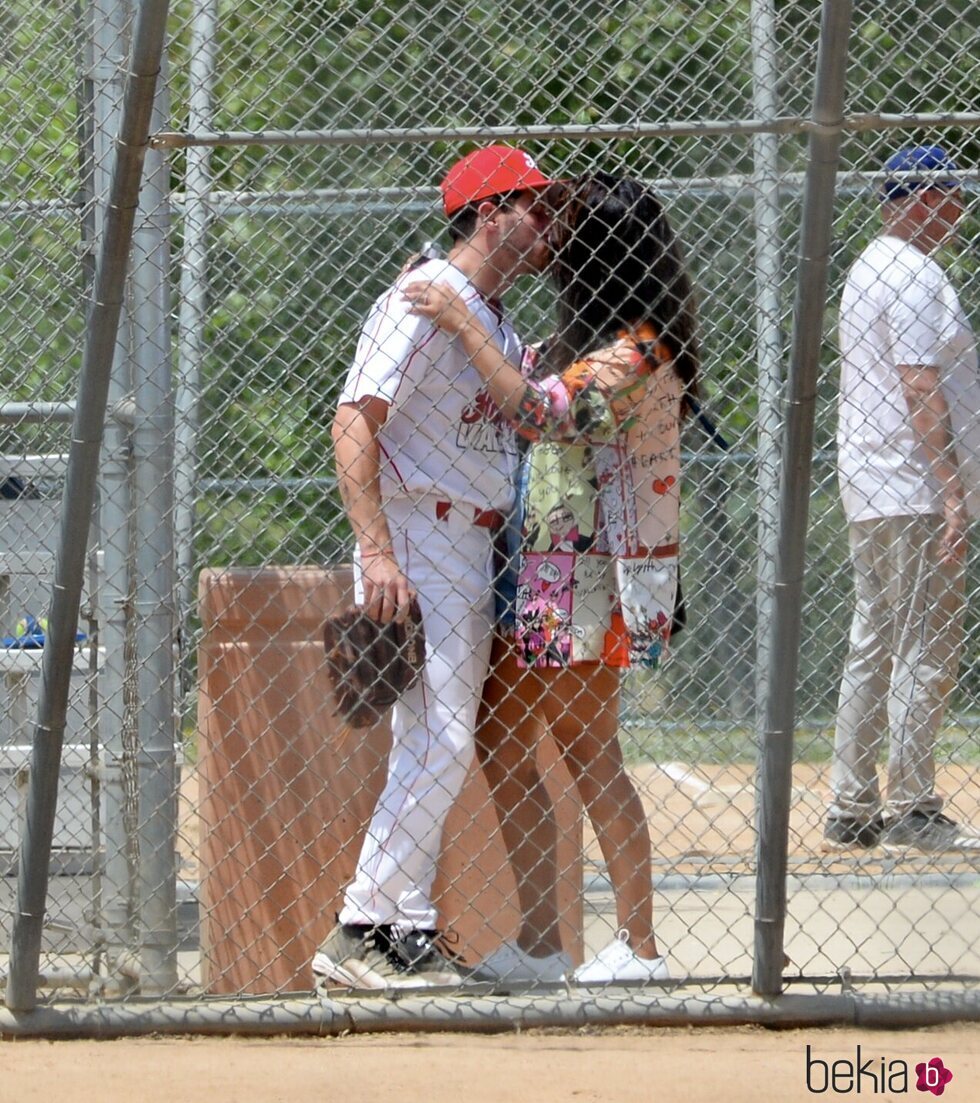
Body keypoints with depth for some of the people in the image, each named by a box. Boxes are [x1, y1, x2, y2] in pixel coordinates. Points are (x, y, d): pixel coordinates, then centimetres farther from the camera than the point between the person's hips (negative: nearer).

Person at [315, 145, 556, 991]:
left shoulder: (501, 325, 17)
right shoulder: (424, 302, -12)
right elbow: (355, 424, -20)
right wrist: (377, 549, -28)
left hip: (474, 552, 10)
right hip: (416, 542, -10)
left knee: (440, 747, 9)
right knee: (439, 743, -14)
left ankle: (403, 932, 14)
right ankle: (362, 935, -13)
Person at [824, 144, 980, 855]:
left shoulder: (870, 267, 18)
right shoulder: (914, 274, -13)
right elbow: (921, 387, -20)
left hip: (869, 494, 10)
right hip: (916, 497, -10)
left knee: (874, 649, 11)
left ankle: (852, 811, 12)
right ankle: (911, 814, -5)